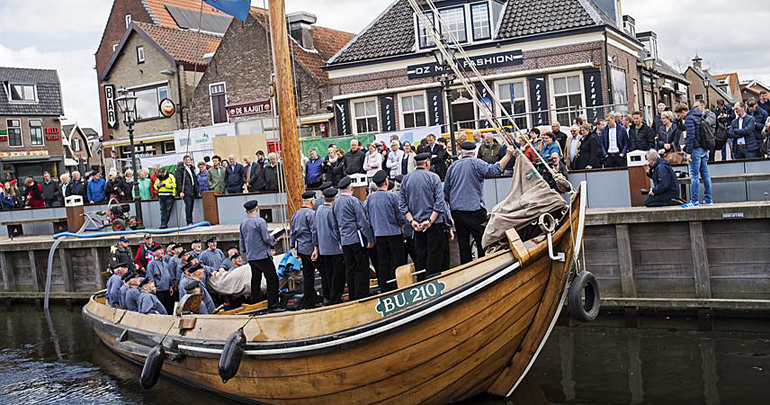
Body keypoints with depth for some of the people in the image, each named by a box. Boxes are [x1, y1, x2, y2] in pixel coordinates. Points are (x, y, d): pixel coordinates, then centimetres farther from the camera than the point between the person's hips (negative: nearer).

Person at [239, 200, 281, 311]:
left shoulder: (243, 223, 7)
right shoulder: (260, 222, -13)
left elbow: (242, 241, 16)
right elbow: (267, 238, -14)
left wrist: (245, 252, 29)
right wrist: (273, 241, 7)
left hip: (250, 257, 7)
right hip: (262, 256, -7)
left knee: (255, 280, 15)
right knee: (272, 279, -4)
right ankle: (272, 305, -7)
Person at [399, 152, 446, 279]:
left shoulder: (406, 179, 6)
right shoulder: (433, 177, -6)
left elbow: (402, 203, 2)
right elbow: (440, 201, -13)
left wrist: (411, 220, -2)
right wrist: (430, 220, -14)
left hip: (416, 224, 4)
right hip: (434, 224, -4)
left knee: (420, 254, 11)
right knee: (434, 254, 0)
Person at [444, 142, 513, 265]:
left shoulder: (452, 167, 10)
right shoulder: (476, 163, -5)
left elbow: (446, 190, 16)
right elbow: (494, 170, -20)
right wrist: (508, 155, -18)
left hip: (456, 210, 5)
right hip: (474, 209, -5)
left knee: (463, 241, 9)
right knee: (482, 240, 2)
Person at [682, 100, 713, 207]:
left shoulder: (690, 118, -11)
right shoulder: (703, 118, 14)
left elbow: (690, 136, -17)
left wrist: (688, 152, -16)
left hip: (696, 150, -8)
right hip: (705, 149, 8)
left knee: (694, 176, -6)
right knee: (705, 174, 12)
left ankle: (694, 200, -5)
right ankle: (708, 199, 16)